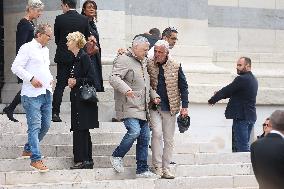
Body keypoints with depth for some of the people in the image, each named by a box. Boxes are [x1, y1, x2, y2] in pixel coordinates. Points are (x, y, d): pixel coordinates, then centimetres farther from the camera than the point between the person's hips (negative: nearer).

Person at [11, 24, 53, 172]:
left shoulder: (45, 50, 20)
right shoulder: (27, 48, -5)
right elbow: (16, 67, -11)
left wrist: (50, 78, 13)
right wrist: (31, 78, -19)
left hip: (46, 93, 8)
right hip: (32, 94, -8)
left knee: (45, 125, 10)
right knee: (34, 126, -10)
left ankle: (28, 149, 27)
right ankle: (36, 159, -12)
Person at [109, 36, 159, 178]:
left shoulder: (143, 62, 21)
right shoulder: (123, 60, -8)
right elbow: (114, 78, -21)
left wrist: (154, 96, 17)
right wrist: (125, 89, -37)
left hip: (142, 108, 9)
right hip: (128, 106, -9)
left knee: (144, 137, 5)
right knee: (134, 131, -23)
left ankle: (142, 170, 10)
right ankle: (117, 156, -1)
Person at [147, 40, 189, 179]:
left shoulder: (175, 67, 1)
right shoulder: (149, 66, 1)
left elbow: (183, 87, 5)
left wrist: (184, 106, 0)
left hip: (170, 108, 1)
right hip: (154, 107, -1)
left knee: (169, 139, 5)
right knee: (157, 133, -18)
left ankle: (166, 168, 14)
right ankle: (157, 166, -10)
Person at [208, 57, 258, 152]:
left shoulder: (242, 79, -16)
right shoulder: (253, 79, 14)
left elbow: (226, 91, -11)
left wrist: (212, 100, 2)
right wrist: (219, 95, 7)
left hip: (242, 117, -9)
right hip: (251, 116, 9)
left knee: (242, 146, -8)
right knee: (245, 145, 13)